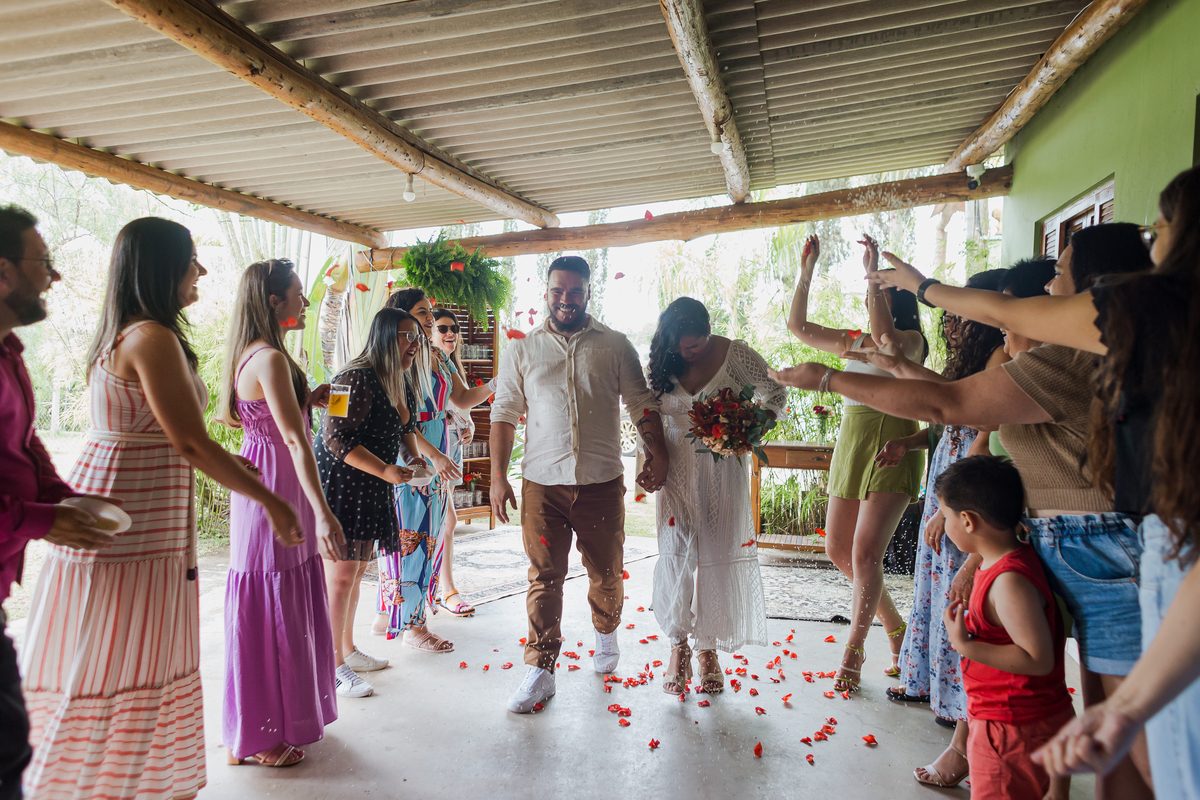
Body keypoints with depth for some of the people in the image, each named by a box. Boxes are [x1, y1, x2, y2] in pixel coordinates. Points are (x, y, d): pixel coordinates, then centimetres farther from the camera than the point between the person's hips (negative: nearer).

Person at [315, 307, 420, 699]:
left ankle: (347, 648, 31)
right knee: (340, 574, -4)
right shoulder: (357, 379, -19)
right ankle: (335, 665, 7)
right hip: (340, 483, -9)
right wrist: (384, 471, -28)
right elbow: (338, 439, -23)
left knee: (356, 570, 17)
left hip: (371, 489, 10)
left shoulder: (398, 381, 11)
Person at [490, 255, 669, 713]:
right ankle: (540, 672, 13)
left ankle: (606, 634, 42)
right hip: (542, 484, 0)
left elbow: (642, 403, 8)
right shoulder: (522, 350, 6)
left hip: (602, 482, 1)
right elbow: (505, 414, 6)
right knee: (544, 578, 1)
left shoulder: (615, 346, 6)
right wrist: (498, 477, 0)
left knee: (607, 572, 14)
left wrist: (658, 454, -4)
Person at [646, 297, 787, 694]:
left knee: (717, 555, 3)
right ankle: (678, 647, 14)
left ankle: (709, 648, 20)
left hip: (722, 469, -1)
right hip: (677, 469, 2)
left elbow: (776, 395, 2)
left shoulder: (734, 354, -6)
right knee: (675, 553, -2)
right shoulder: (663, 363, 1)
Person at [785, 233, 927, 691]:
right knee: (837, 549, 8)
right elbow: (798, 326, 13)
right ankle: (895, 625, 28)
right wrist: (806, 270, 7)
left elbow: (887, 338, -27)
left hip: (892, 449, -7)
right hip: (850, 444, 7)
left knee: (865, 552, -11)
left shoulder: (911, 340, -3)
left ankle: (854, 649, 6)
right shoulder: (853, 341, 14)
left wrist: (874, 273, -21)